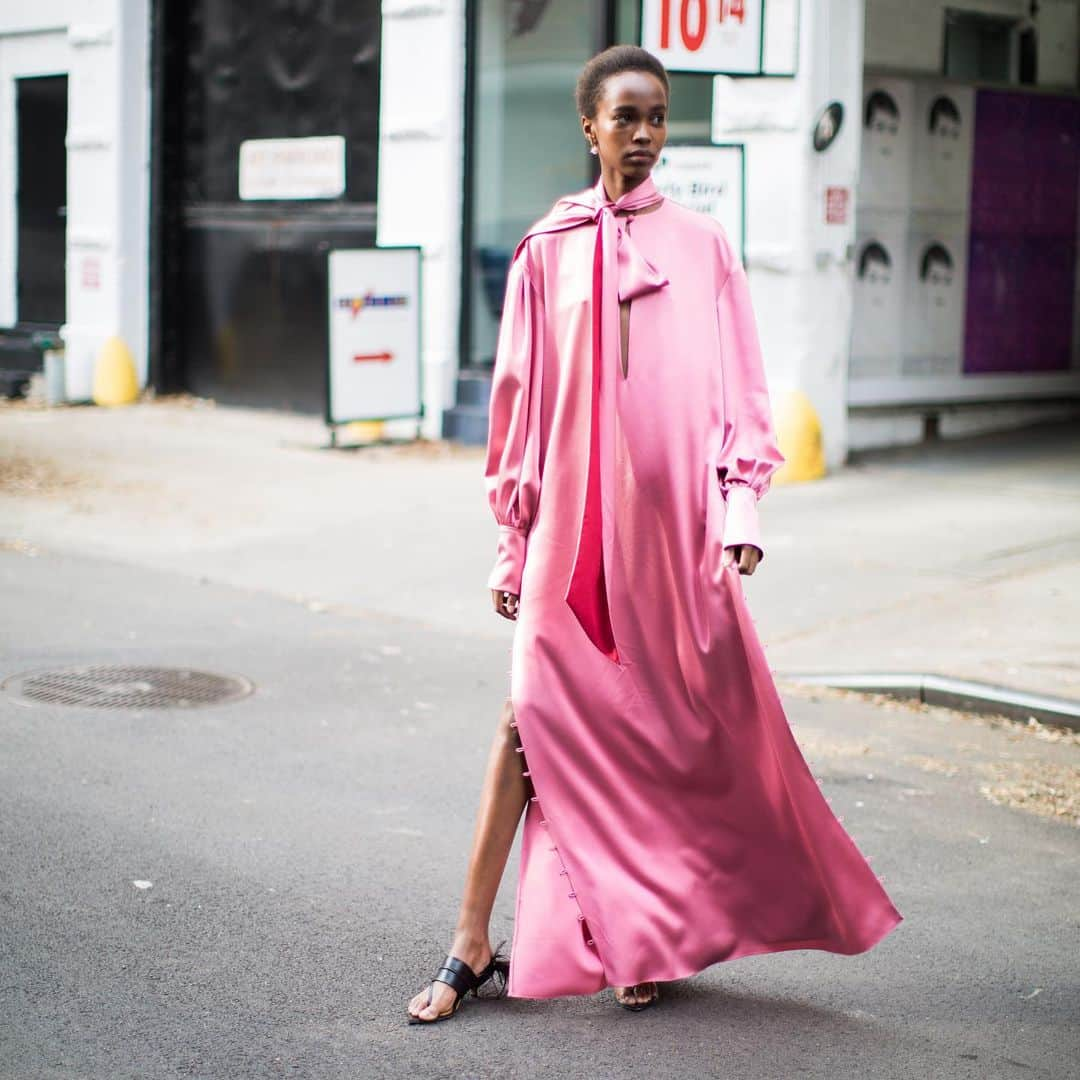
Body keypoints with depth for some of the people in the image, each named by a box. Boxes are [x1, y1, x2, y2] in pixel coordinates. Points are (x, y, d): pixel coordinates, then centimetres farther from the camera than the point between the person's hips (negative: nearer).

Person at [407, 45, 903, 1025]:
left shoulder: (702, 246, 6)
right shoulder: (546, 252, 7)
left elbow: (738, 389, 5)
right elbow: (520, 401, 9)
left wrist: (741, 504, -7)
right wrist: (511, 541, 7)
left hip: (672, 521, 0)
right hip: (570, 521, 0)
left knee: (674, 729, 4)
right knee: (531, 717, -5)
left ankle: (645, 939, 21)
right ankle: (473, 951, 2)